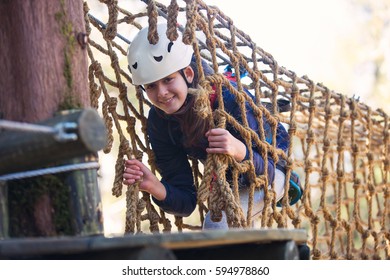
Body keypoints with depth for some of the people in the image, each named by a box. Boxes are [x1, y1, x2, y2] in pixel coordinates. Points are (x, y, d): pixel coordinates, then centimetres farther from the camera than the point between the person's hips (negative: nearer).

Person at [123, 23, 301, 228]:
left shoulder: (230, 98, -35)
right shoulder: (159, 120, -21)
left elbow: (265, 171, -32)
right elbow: (186, 202, -19)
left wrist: (240, 151, -54)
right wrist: (155, 187, -41)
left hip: (272, 168, -6)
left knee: (218, 222, -26)